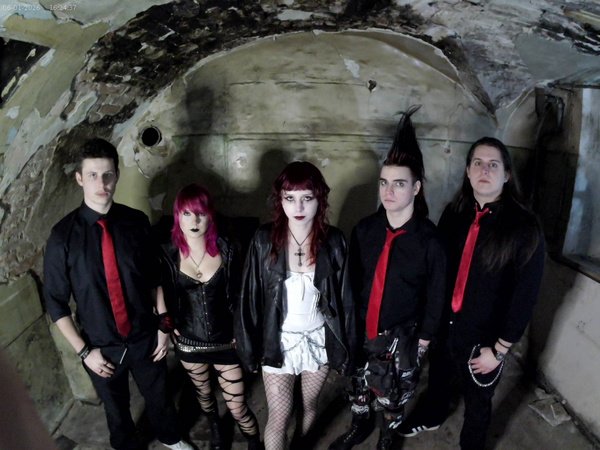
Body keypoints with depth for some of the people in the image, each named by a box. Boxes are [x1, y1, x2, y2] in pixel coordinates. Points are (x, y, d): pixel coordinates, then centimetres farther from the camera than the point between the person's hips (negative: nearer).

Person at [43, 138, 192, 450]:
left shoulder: (137, 222, -12)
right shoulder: (63, 235, -16)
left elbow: (155, 278, -2)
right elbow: (55, 302, -8)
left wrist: (163, 325, -3)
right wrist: (84, 351, -9)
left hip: (146, 339, 1)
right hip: (101, 347, -1)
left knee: (159, 397, 23)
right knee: (116, 409, 23)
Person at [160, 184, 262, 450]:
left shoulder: (226, 250, -12)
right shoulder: (168, 254, -12)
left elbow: (238, 295, -3)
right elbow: (164, 296, 2)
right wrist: (171, 327, -1)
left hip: (226, 342, -2)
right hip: (189, 343, 2)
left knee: (237, 407, 4)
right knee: (203, 393, 27)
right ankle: (215, 428, 59)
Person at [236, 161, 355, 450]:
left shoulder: (333, 241, -13)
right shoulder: (264, 240, -15)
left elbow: (344, 297, -5)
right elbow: (251, 296, -7)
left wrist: (345, 345, -1)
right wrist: (250, 345, -4)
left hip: (318, 339, 2)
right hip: (278, 341, -1)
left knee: (309, 404, 23)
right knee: (279, 417, 6)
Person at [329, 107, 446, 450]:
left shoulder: (429, 240, -18)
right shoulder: (365, 229, -10)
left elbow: (435, 296, -9)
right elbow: (352, 278, -1)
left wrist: (424, 339, -3)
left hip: (401, 336, -3)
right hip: (360, 329, 3)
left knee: (391, 397, 20)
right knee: (359, 385, 26)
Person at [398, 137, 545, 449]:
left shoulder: (524, 227, -16)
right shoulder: (454, 212, -5)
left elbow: (525, 294, -14)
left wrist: (500, 349, -12)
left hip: (483, 337, -4)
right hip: (442, 324, 4)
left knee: (477, 402, 19)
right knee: (438, 377, 29)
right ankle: (431, 417, 59)